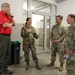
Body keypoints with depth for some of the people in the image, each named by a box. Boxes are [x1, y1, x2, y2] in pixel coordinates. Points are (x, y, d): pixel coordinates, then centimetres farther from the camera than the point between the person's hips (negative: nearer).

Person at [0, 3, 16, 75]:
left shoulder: (7, 15, 16)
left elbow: (14, 24, 17)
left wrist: (11, 15, 6)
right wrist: (11, 24, 2)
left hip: (8, 36, 9)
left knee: (7, 54, 13)